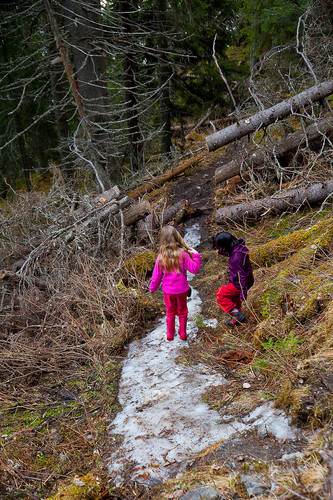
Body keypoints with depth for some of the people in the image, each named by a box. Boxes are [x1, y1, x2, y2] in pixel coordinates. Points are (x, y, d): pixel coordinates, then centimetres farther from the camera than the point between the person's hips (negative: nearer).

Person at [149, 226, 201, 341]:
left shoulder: (161, 257, -13)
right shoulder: (183, 254, -18)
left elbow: (156, 275, -3)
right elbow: (194, 269, -12)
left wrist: (152, 288, 12)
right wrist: (196, 256, -1)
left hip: (168, 290, 1)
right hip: (181, 289, -1)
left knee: (170, 312, 21)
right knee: (182, 312, 19)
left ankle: (170, 334, 29)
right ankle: (183, 333, 29)